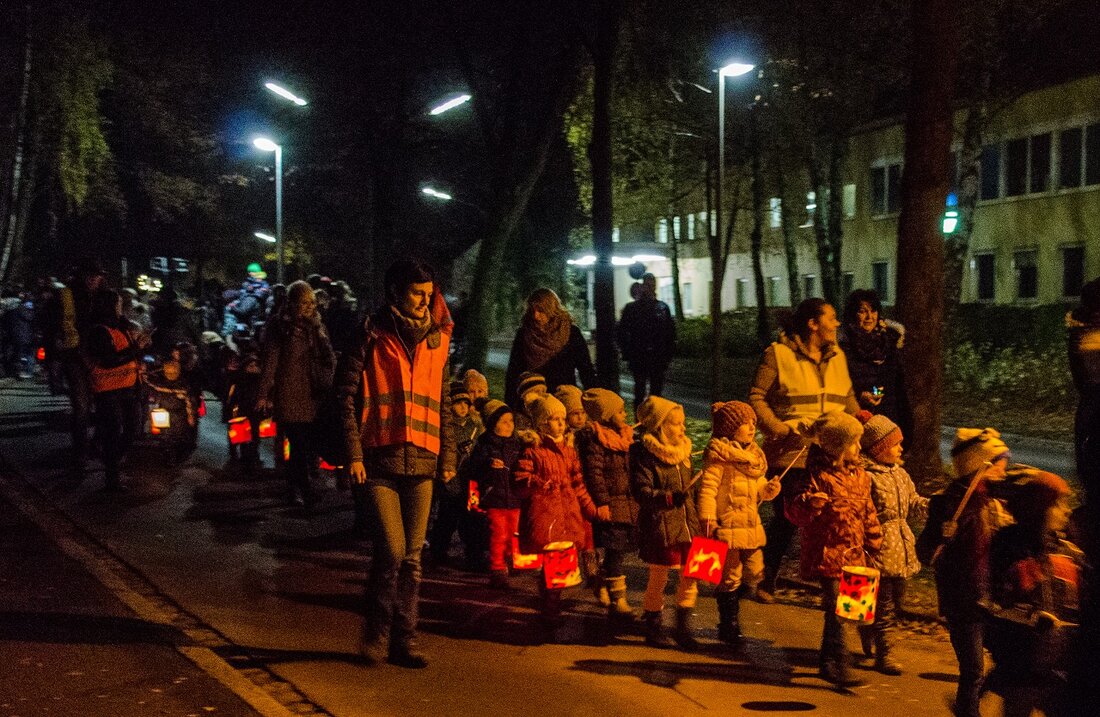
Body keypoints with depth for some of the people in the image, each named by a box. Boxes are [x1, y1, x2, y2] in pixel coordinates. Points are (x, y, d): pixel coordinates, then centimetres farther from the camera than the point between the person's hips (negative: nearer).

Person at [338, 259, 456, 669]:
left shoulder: (436, 340, 12)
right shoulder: (372, 336, -1)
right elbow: (347, 395, -3)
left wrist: (448, 456, 11)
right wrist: (354, 453, -9)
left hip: (421, 464, 4)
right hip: (380, 459, -4)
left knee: (412, 556, 6)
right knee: (392, 550, -9)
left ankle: (404, 640, 16)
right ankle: (376, 634, 12)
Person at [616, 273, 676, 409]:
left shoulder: (662, 307, 7)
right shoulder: (631, 308, 1)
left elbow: (671, 332, 9)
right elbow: (621, 332, 2)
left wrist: (668, 355, 1)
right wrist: (628, 354, -6)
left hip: (658, 358, 2)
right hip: (638, 359, -2)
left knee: (656, 392, 7)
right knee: (640, 392, 1)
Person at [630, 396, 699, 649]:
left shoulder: (682, 452, 13)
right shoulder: (644, 455, -12)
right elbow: (641, 492, -20)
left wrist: (696, 521, 21)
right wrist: (669, 497, -33)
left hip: (686, 526, 7)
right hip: (659, 527, -7)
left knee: (690, 576, 5)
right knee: (658, 579, 5)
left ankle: (683, 628, 20)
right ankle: (653, 629, 22)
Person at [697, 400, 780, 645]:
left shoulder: (754, 455, 15)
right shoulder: (719, 455, -11)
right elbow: (707, 487, -16)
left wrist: (769, 489, 0)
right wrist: (707, 519, -22)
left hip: (751, 527, 8)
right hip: (727, 526, -8)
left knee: (755, 574, 9)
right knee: (731, 577, 1)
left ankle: (728, 601, 32)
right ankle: (729, 627, 14)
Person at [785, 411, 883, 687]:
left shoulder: (859, 474, 9)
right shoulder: (820, 475, -14)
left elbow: (868, 513, 18)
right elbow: (795, 511, -18)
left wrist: (873, 545, 18)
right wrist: (810, 502, -39)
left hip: (853, 555, 8)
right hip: (828, 555, -8)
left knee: (838, 611, 16)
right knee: (836, 610, -8)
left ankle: (829, 662, 29)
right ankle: (838, 665, 0)